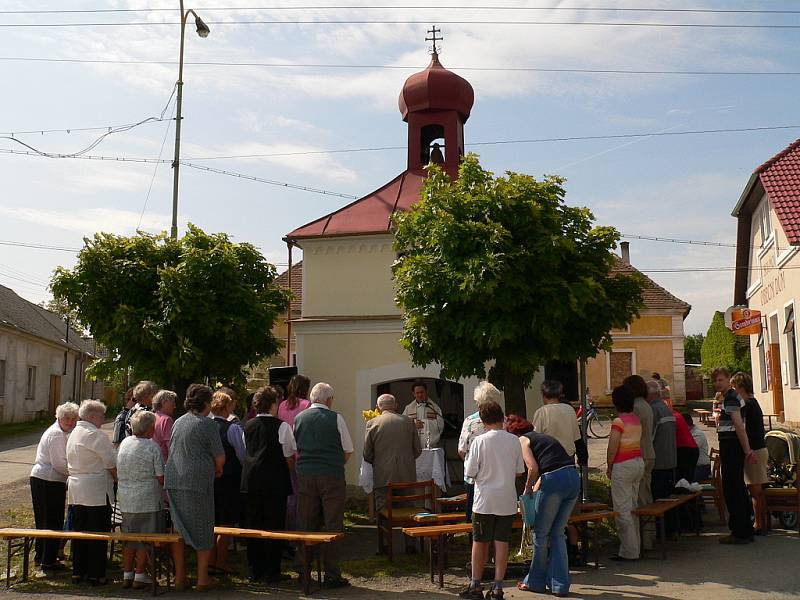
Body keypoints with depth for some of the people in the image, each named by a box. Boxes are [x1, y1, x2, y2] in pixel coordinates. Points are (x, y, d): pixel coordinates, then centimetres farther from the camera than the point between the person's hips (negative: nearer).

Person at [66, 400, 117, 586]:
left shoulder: (74, 433, 14)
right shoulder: (96, 435, -15)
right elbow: (111, 464, -14)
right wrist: (119, 480, 1)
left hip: (76, 490, 9)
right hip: (96, 491, -9)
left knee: (79, 532, 14)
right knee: (98, 534, 0)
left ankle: (78, 572, 20)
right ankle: (96, 574, 5)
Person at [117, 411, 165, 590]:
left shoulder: (124, 443, 4)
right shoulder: (153, 447, -14)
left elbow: (118, 472, 14)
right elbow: (161, 478, -12)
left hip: (125, 499, 6)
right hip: (147, 499, -6)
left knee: (129, 537, 16)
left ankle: (127, 574, 22)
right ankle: (140, 575, 11)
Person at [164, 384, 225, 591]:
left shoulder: (178, 422, 13)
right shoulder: (207, 424, -7)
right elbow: (220, 458, -8)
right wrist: (217, 470, 15)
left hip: (173, 479, 6)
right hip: (197, 481, -6)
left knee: (178, 527, 13)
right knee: (202, 528, 5)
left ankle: (179, 576, 20)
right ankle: (202, 578, 9)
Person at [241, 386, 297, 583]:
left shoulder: (248, 426, 9)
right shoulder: (281, 426, -8)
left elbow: (245, 451, 15)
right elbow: (289, 456, -6)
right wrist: (289, 471, 12)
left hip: (250, 480, 5)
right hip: (275, 482, -5)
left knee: (253, 525, 12)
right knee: (273, 526, 3)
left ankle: (255, 571, 19)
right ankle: (271, 572, 7)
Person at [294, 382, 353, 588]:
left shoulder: (299, 418, 7)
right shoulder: (336, 418, -3)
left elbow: (294, 450, 12)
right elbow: (348, 451, 1)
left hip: (305, 475, 4)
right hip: (332, 476, -3)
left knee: (305, 525, 11)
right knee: (333, 525, 3)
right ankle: (332, 575, 4)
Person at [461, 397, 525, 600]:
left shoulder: (479, 441, -11)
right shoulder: (514, 440, -2)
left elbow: (470, 473, -7)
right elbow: (519, 472, 5)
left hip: (485, 501, -2)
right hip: (507, 501, 2)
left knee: (480, 542, 9)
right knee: (502, 542, 7)